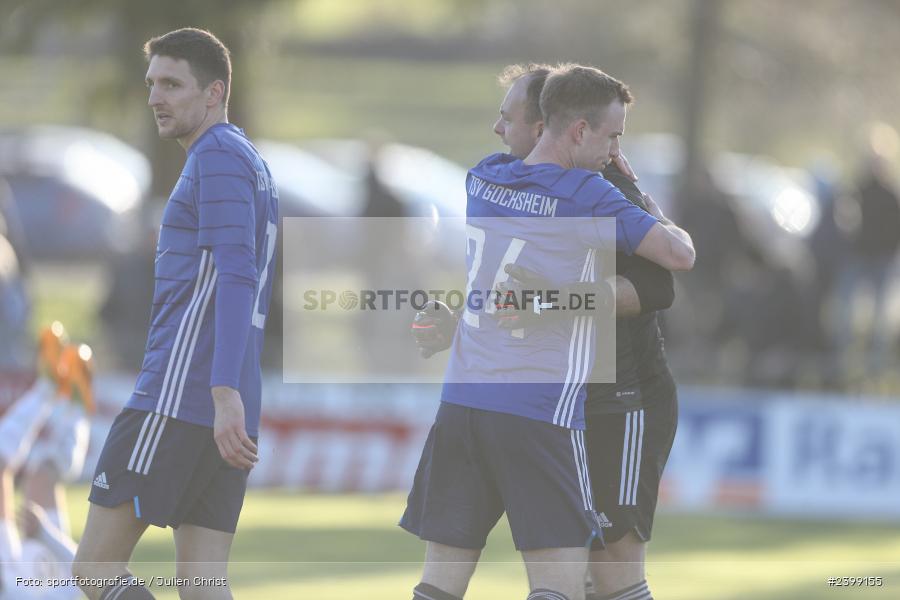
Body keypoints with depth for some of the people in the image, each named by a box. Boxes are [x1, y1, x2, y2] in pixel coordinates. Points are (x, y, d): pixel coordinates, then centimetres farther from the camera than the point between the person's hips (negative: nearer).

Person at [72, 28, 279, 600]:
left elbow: (236, 276, -19)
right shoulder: (255, 167, 23)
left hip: (178, 401, -10)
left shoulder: (219, 156, -8)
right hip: (227, 418, 10)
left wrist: (225, 392, -28)